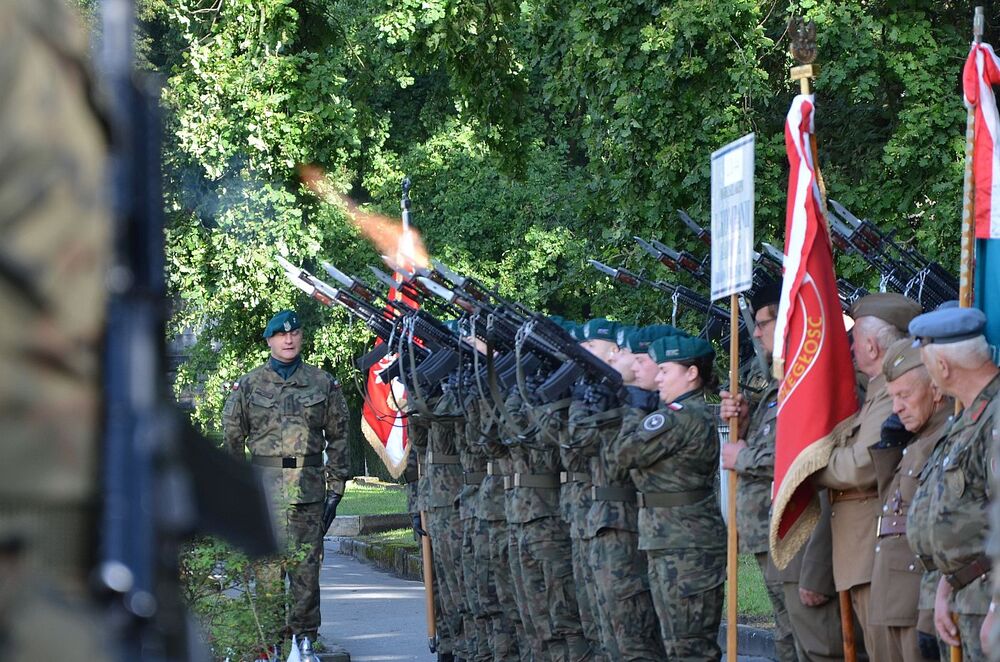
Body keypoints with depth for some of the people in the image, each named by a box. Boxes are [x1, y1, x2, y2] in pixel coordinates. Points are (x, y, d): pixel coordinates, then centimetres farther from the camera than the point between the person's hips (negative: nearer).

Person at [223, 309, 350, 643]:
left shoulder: (323, 384, 9)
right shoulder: (248, 385, 8)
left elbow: (338, 437, 11)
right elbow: (232, 438, 10)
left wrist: (336, 487, 5)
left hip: (309, 487, 1)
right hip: (264, 486, -1)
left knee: (307, 565, 2)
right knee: (266, 565, -2)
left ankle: (305, 634, 9)